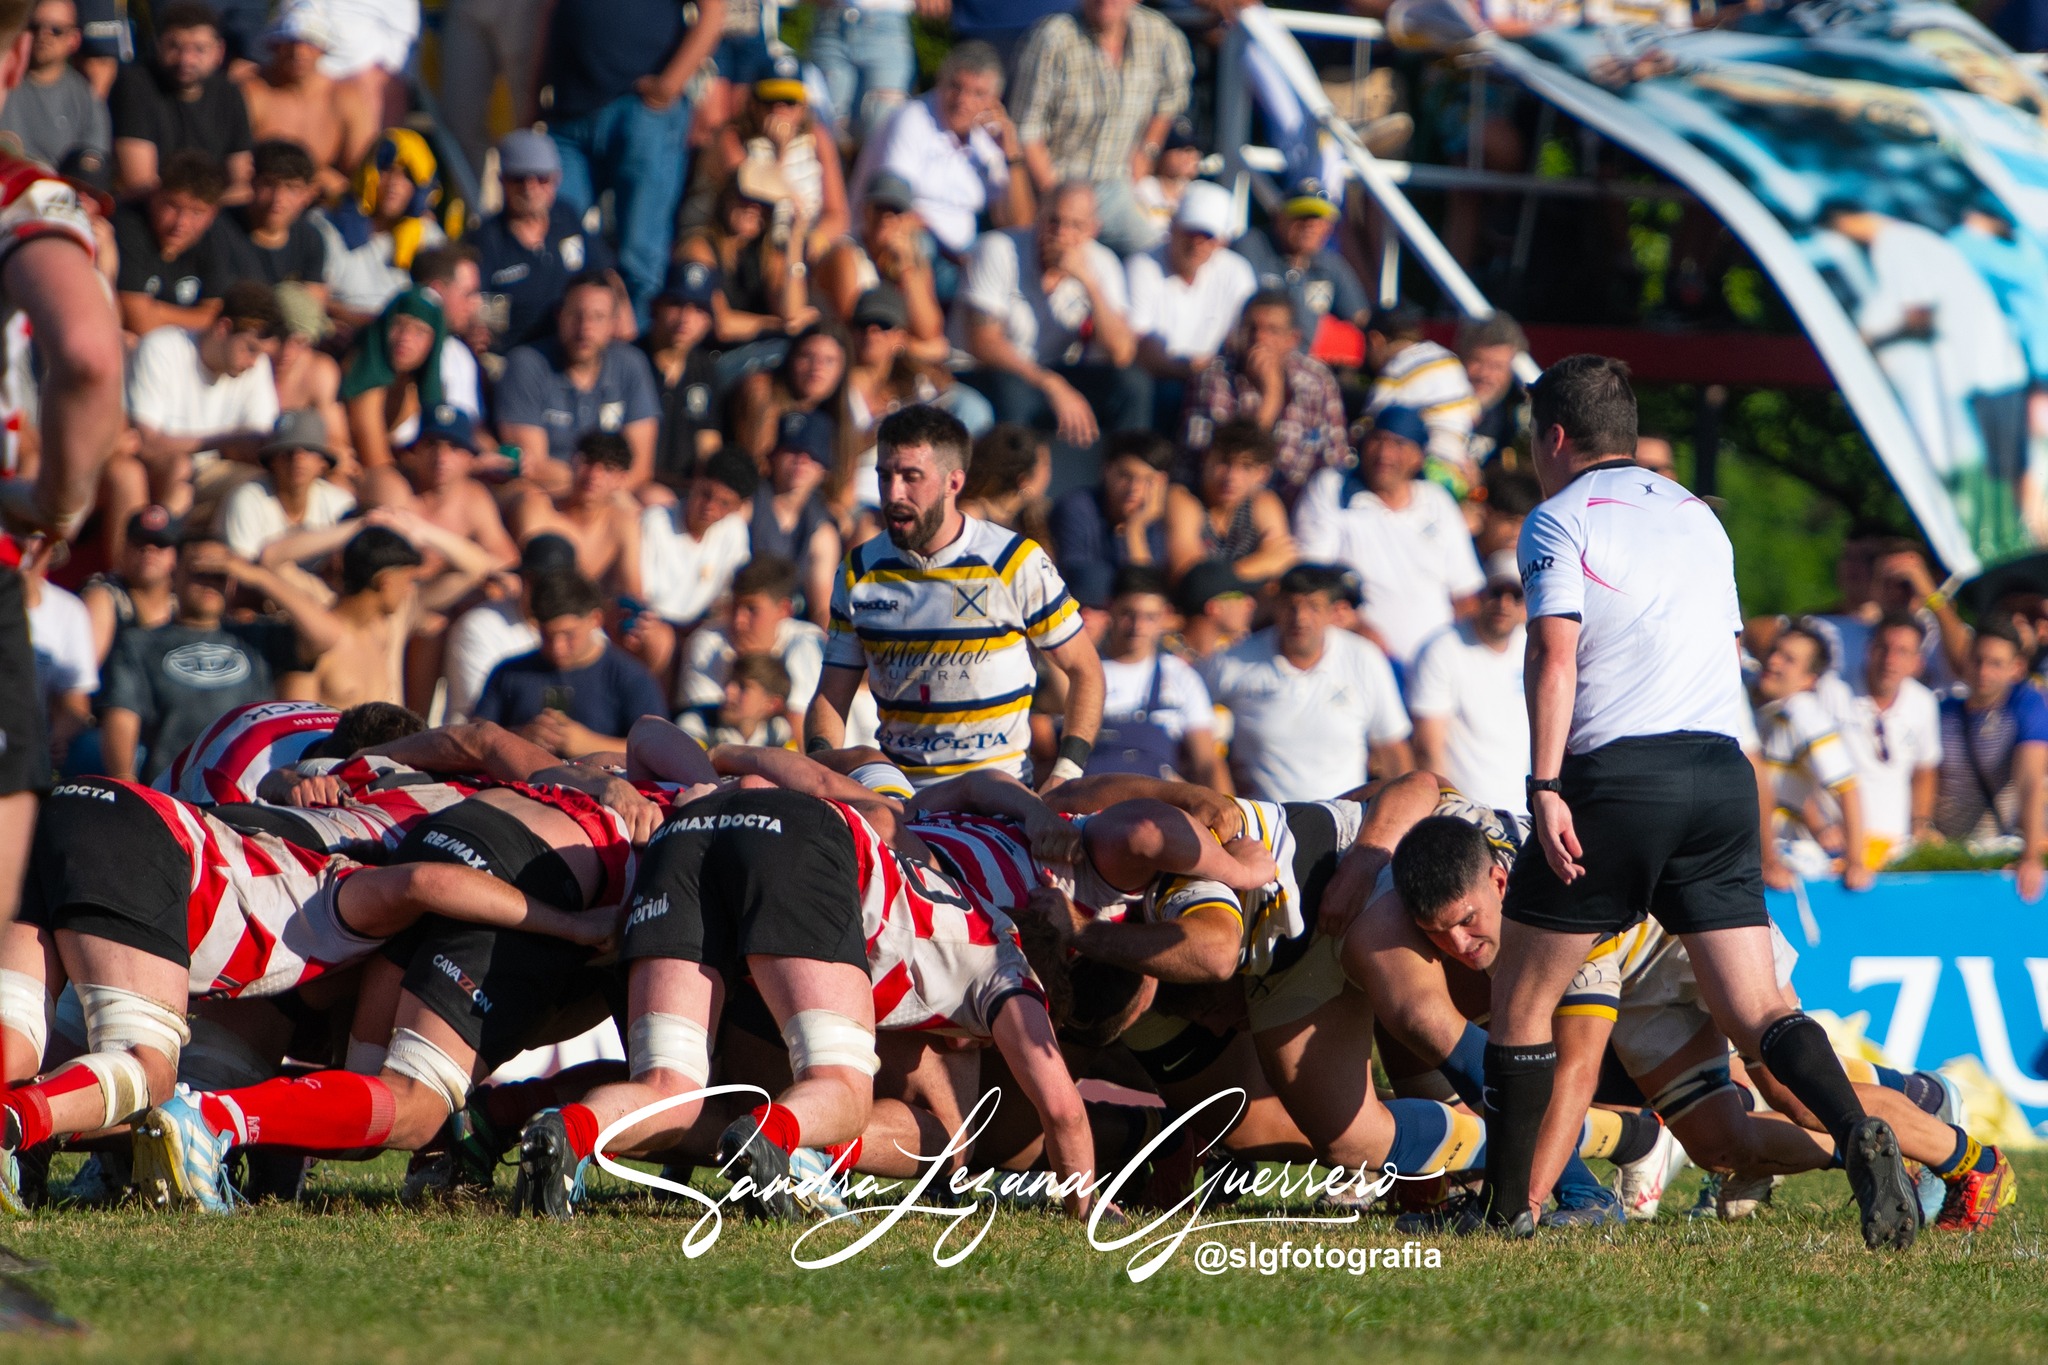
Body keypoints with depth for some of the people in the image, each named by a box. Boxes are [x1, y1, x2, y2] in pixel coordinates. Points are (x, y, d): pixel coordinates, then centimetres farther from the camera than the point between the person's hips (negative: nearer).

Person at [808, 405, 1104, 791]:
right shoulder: (859, 572, 8)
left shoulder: (1017, 565, -2)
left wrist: (1066, 773, -9)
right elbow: (832, 696, 10)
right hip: (898, 788, 3)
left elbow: (1084, 671, 5)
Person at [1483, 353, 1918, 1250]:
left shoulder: (1560, 520, 1)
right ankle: (1857, 1134, -26)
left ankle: (1506, 1207, 13)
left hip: (1617, 773, -5)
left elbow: (1556, 654, -12)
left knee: (1521, 998, 10)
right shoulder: (1697, 517, 22)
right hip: (1723, 767, 5)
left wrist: (1545, 787, -17)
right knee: (1755, 1010, 0)